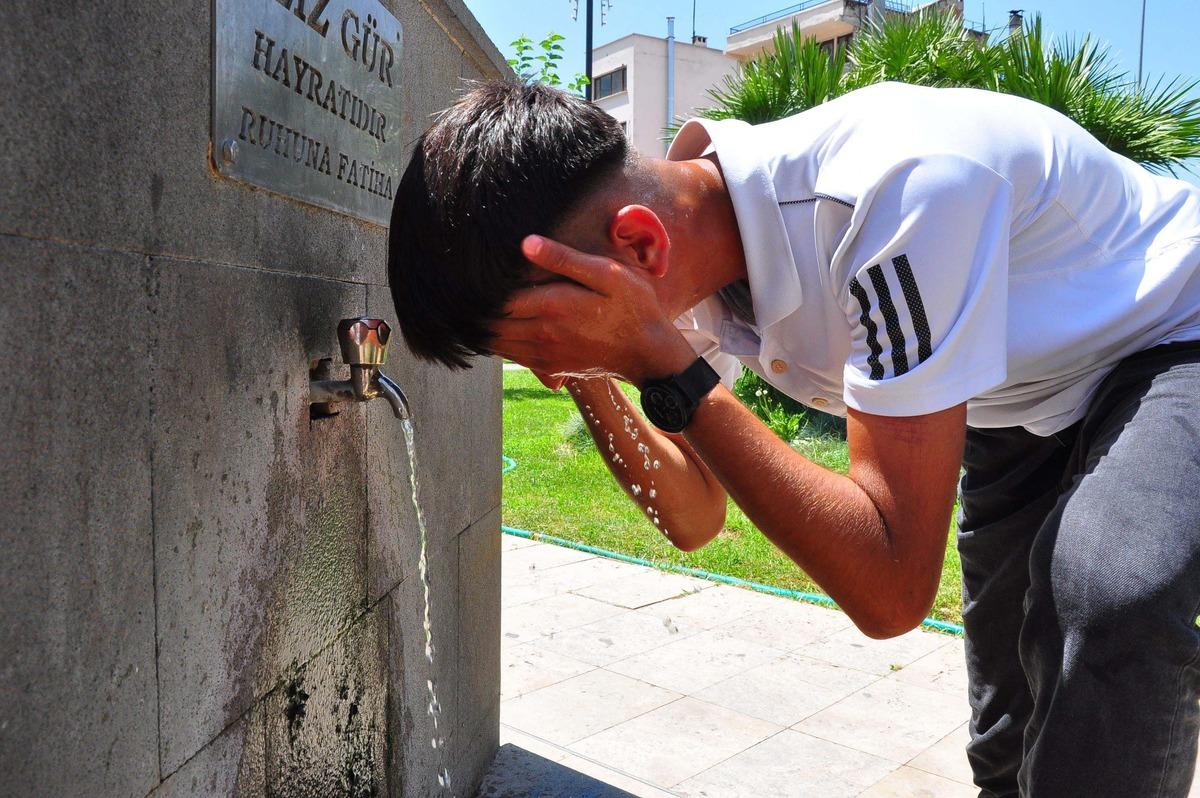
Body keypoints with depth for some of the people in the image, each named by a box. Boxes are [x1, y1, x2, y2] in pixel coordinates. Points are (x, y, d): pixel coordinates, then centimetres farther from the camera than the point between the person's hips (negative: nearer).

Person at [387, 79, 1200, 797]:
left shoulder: (894, 190, -40)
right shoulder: (682, 268, -17)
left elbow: (891, 591, -40)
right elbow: (695, 518, -7)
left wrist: (662, 364, -43)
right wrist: (586, 372, -23)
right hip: (1029, 395, 6)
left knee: (1105, 596, -35)